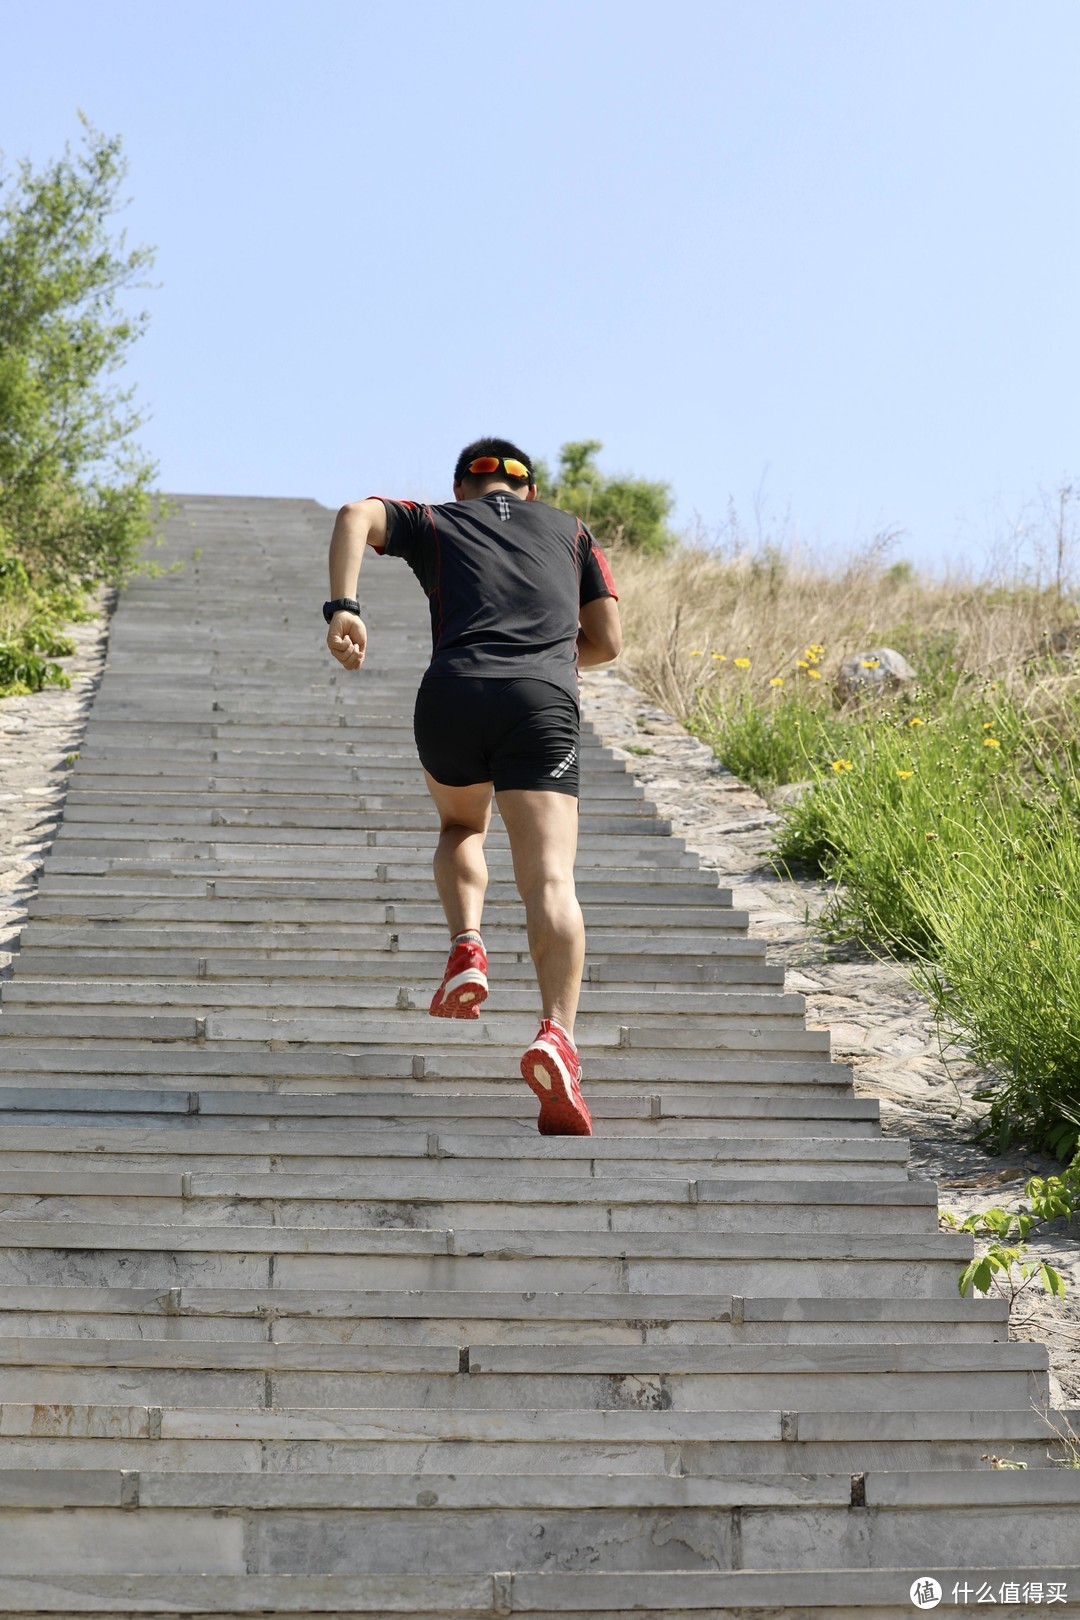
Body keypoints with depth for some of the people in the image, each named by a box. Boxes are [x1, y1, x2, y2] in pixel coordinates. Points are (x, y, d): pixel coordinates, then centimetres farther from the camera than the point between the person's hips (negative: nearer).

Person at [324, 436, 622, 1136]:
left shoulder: (433, 522, 26)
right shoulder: (569, 529, 30)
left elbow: (357, 514, 5)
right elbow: (607, 641, 24)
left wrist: (342, 606, -6)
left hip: (454, 692, 1)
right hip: (545, 700, -1)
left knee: (461, 829, 30)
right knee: (550, 881, -11)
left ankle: (468, 945, 4)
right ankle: (558, 1032, -34)